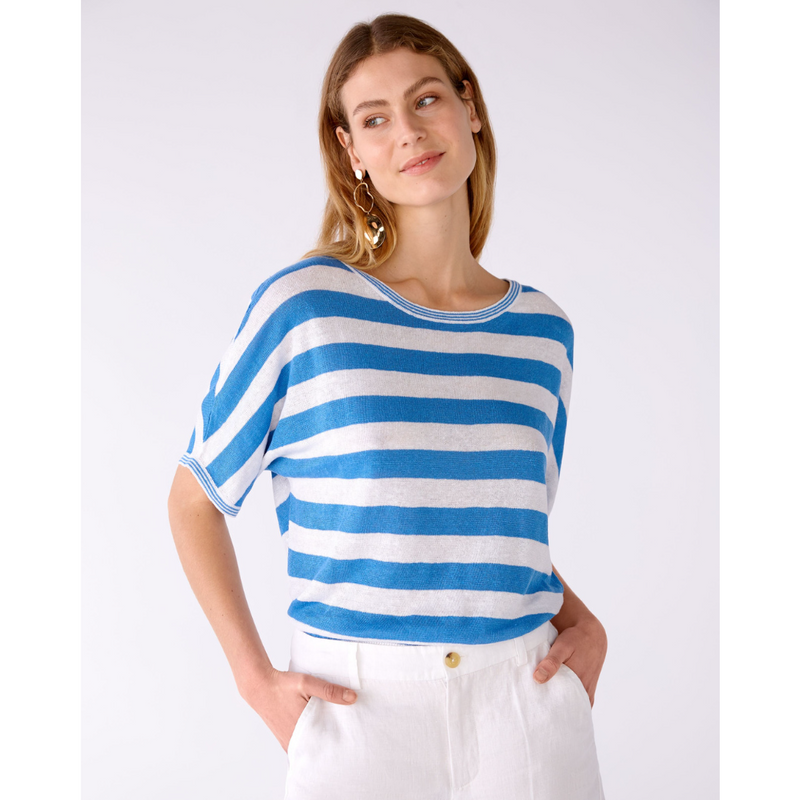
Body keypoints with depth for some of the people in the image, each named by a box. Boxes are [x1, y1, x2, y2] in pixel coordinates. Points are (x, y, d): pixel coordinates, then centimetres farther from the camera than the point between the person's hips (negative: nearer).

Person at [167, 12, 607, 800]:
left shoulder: (542, 330, 3)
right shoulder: (304, 305, -8)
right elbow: (195, 498, 0)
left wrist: (584, 624, 0)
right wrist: (254, 677, -7)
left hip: (525, 704, 3)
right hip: (358, 711, -3)